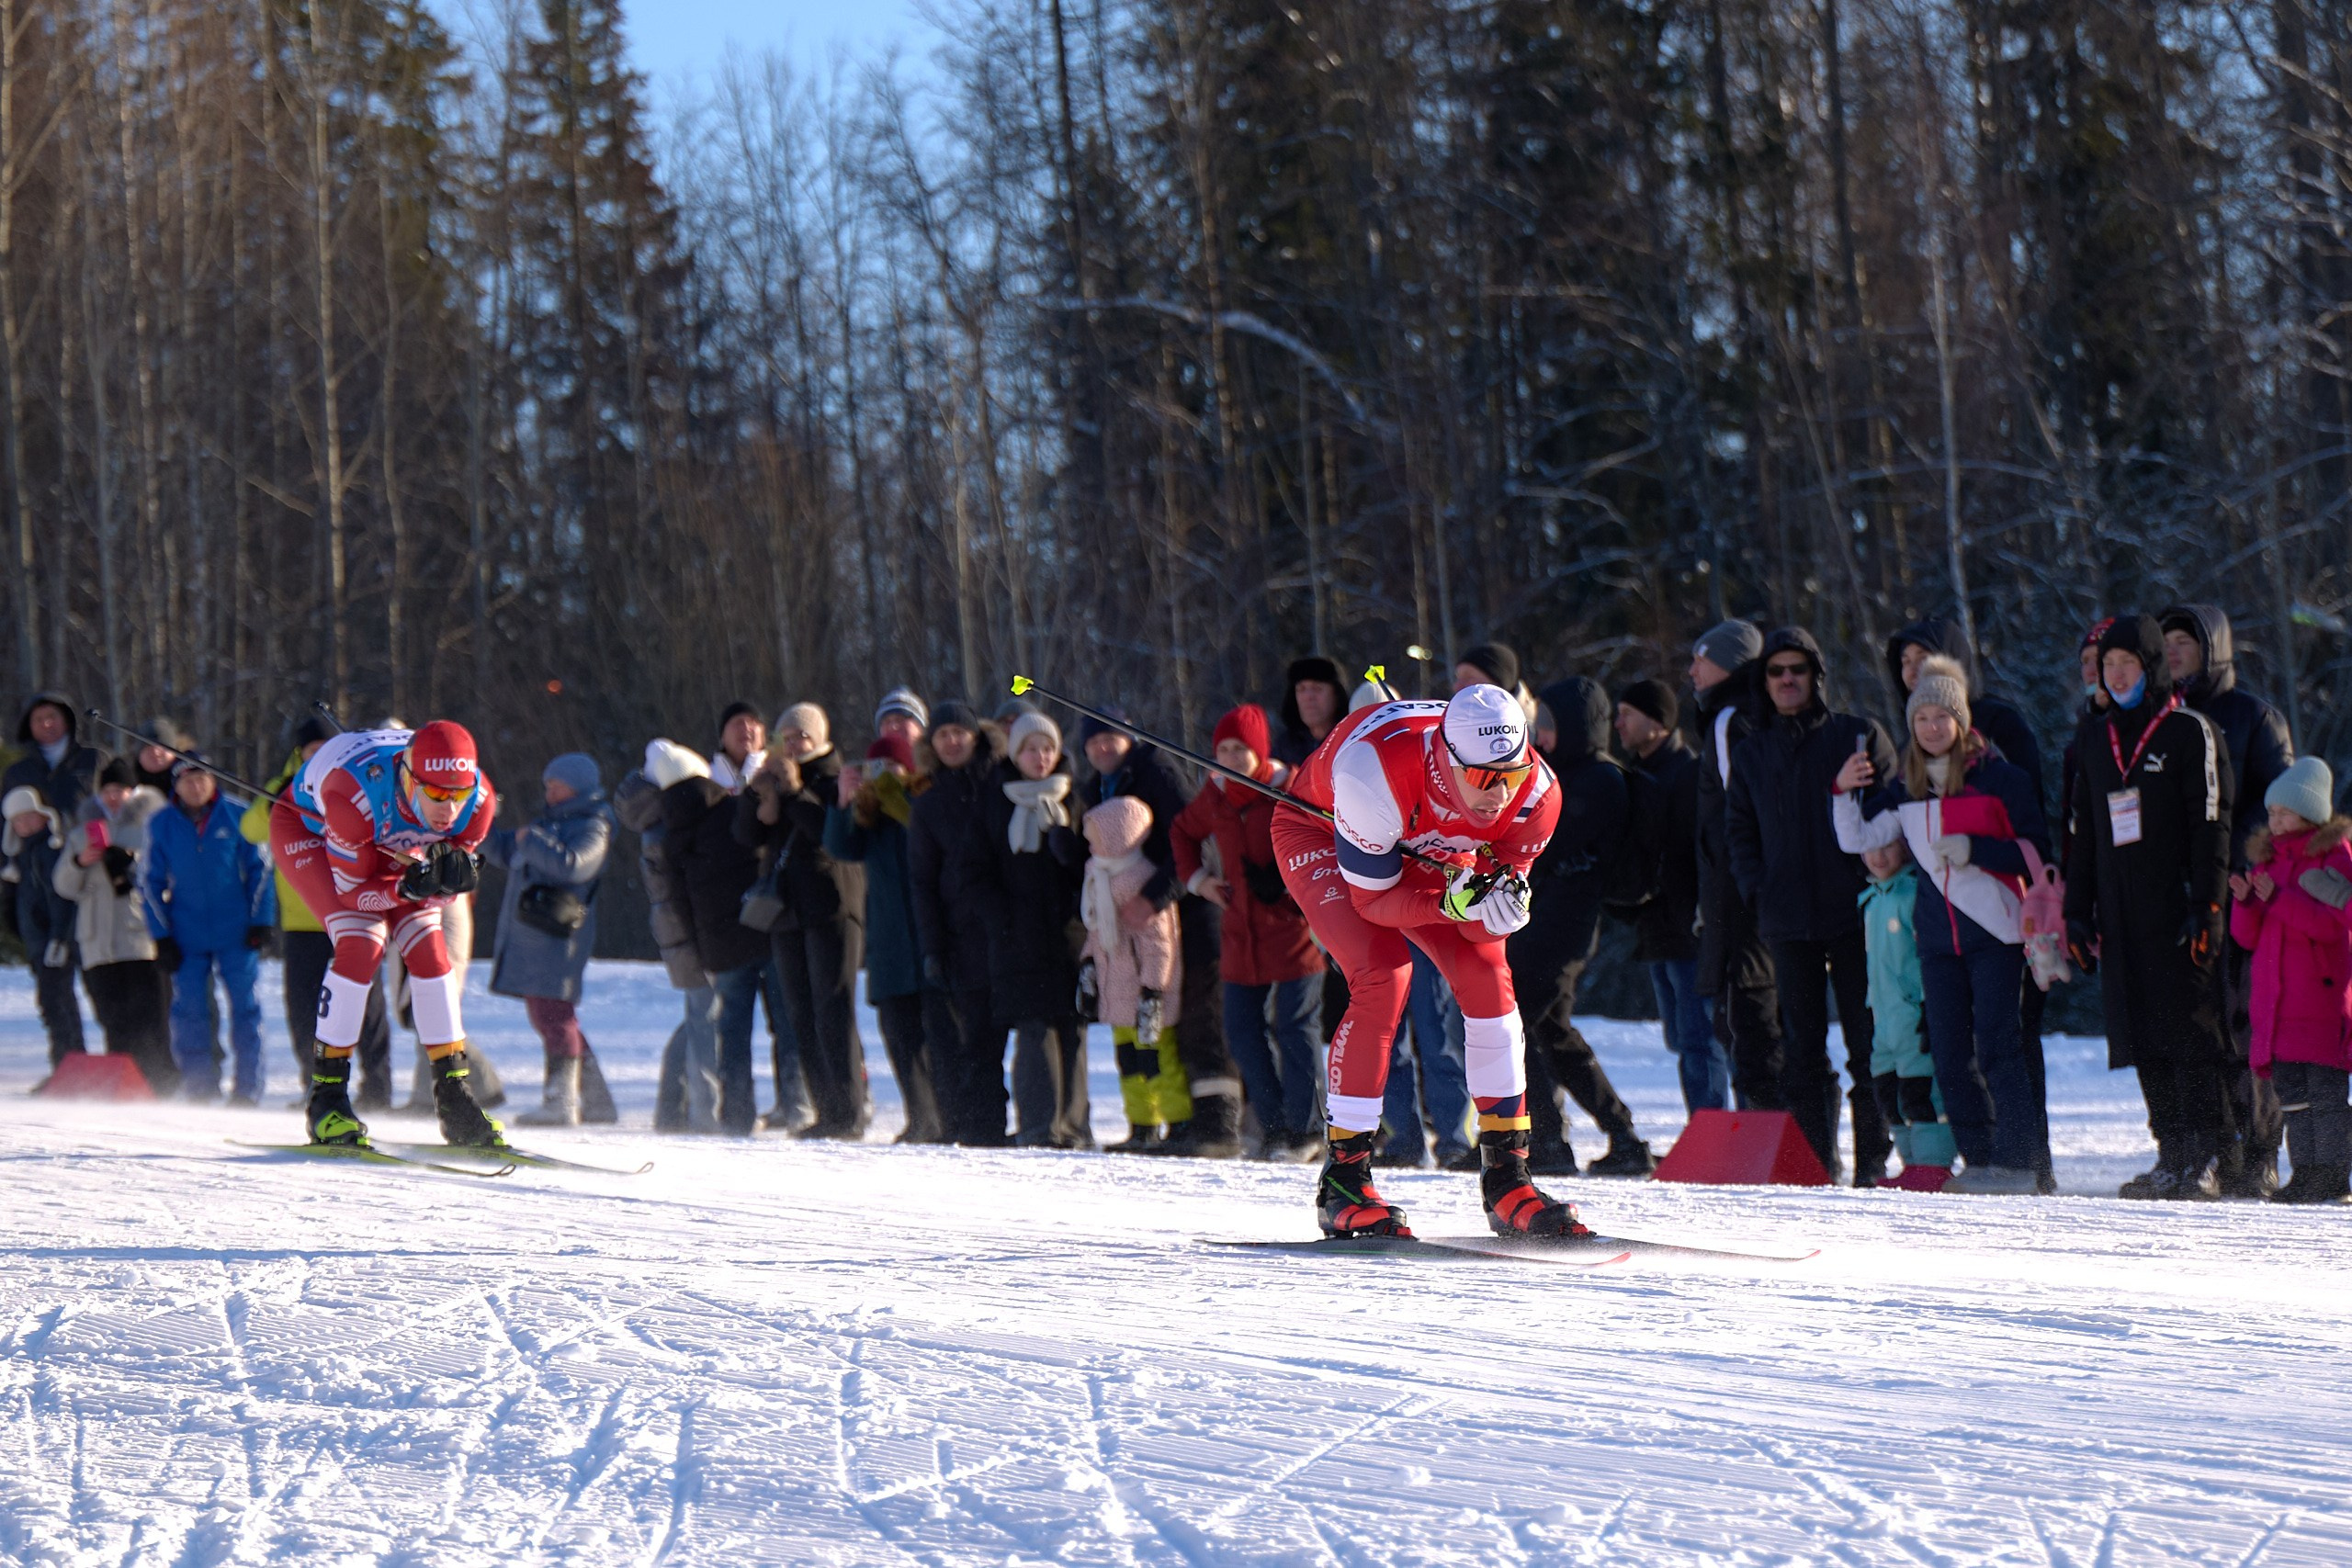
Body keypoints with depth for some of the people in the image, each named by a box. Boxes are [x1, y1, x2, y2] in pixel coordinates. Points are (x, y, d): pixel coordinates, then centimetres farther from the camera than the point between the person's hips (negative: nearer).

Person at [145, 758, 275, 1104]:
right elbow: (151, 881, 7)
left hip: (237, 933, -1)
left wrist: (261, 921, -1)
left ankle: (248, 1087, 5)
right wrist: (161, 936, 2)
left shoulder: (235, 818, 0)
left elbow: (259, 870, 6)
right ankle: (198, 1087, 8)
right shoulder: (161, 825, 2)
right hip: (187, 938, 1)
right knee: (189, 1010, 0)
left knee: (245, 1005, -1)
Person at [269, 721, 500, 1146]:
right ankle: (327, 1096, -15)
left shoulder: (478, 800, -29)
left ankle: (454, 1099, 0)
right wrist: (410, 886, -46)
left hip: (386, 847, 5)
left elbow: (448, 887, -14)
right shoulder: (357, 795, -44)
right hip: (307, 828, -5)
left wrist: (453, 874, -37)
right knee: (363, 943, -24)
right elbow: (351, 889, -30)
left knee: (429, 948, -10)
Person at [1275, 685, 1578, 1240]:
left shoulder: (1536, 793, -30)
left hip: (1428, 853, 4)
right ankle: (1343, 1180, -17)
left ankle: (1507, 1178, -3)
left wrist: (1502, 908, -43)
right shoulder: (1374, 773, -44)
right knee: (1384, 975, -25)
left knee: (1487, 974, -13)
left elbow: (1484, 924, -20)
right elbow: (1373, 898, -31)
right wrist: (1454, 903, -46)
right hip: (1320, 836, -4)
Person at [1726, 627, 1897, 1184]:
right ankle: (1815, 1160, 4)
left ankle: (1874, 1159, 1)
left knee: (1868, 1042, -3)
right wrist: (1757, 888, 3)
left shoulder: (1860, 737, 5)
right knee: (1802, 1045, 1)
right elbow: (1738, 829, 19)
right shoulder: (1752, 753, 15)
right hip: (1787, 919, 3)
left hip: (1855, 912, -3)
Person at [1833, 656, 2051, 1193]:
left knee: (1997, 1045, -12)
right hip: (1939, 936, 6)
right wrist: (1844, 794, -8)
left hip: (1995, 931, -6)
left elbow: (2037, 850, -3)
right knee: (1950, 1055, 5)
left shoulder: (1999, 778, -2)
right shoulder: (1905, 790, 13)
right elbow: (1858, 840, 8)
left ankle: (2018, 1163, -11)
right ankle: (1980, 1162, 12)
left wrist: (1975, 849, -15)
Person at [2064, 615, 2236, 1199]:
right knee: (2144, 1040, 3)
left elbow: (2210, 824, -6)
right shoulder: (2093, 738, 18)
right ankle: (2172, 1156, 8)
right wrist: (2076, 910, 15)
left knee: (2189, 1032, -10)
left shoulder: (2190, 731, -1)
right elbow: (2082, 830, 22)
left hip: (2175, 908, -6)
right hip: (2120, 918, 6)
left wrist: (2206, 905, -13)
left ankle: (2205, 1161, -10)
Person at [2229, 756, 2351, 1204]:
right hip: (2276, 1001, 7)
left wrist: (2276, 898, -21)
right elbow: (2247, 937, 15)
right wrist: (2245, 901, -6)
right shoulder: (2267, 859, 17)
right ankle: (2305, 1172, 11)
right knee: (2290, 1090, 7)